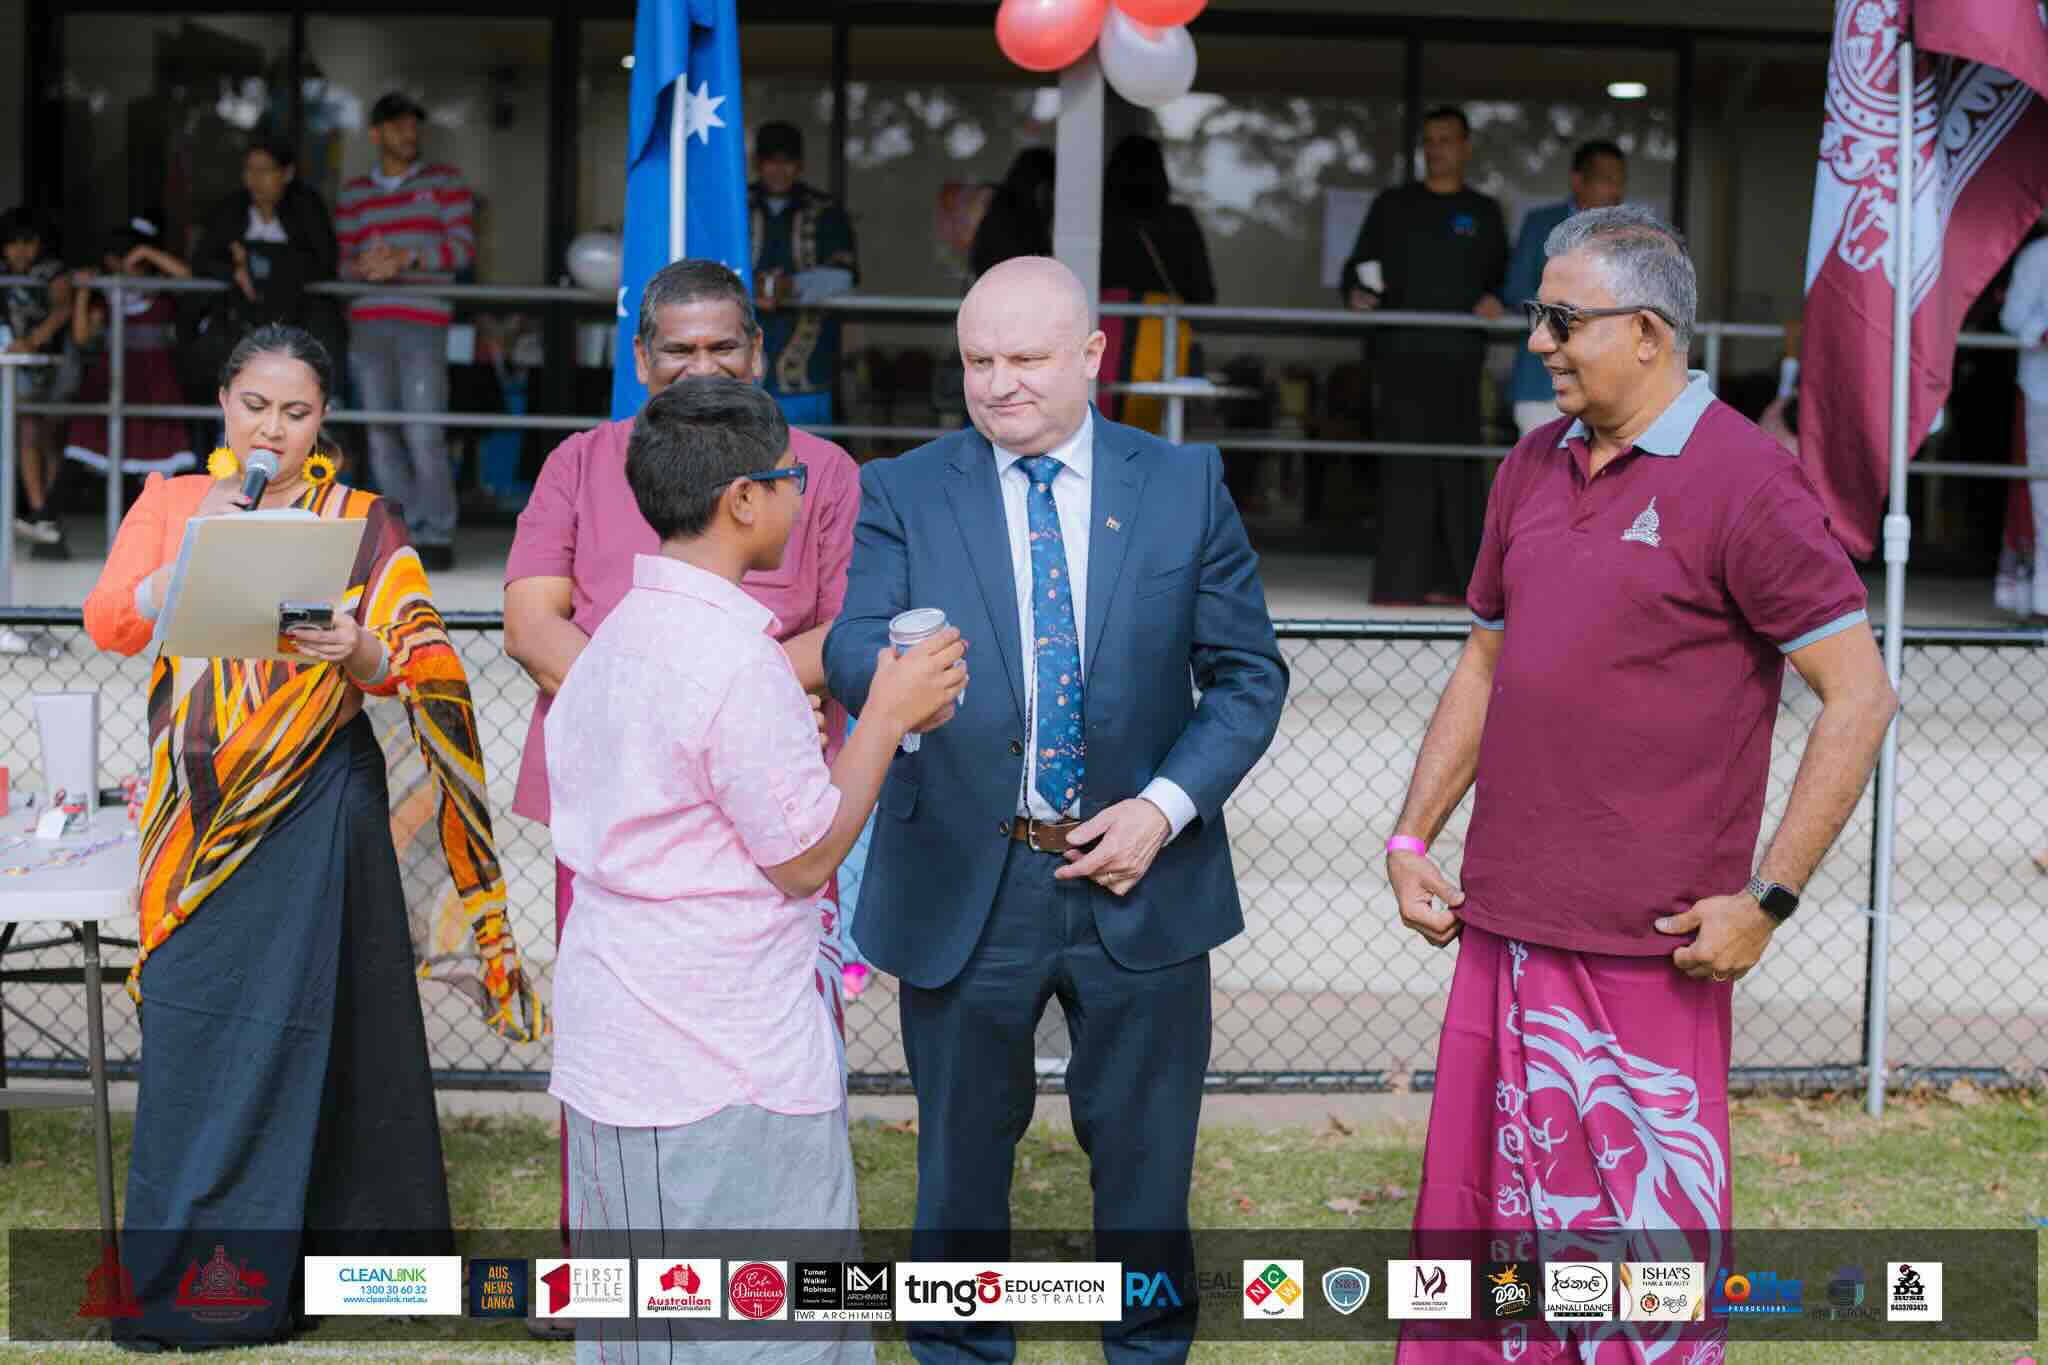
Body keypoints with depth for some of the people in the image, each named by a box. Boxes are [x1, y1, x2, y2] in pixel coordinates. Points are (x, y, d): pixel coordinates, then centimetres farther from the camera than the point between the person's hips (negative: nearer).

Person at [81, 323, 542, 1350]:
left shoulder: (362, 526, 4)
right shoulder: (171, 503, 10)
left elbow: (421, 667, -2)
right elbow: (108, 624, -3)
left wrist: (362, 655, -23)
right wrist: (196, 551, -17)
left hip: (315, 800, -2)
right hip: (202, 808, 2)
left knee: (291, 1024, -2)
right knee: (193, 1025, 2)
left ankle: (257, 1278, 5)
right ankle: (176, 1280, 12)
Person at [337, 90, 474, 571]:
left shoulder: (444, 182, 11)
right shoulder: (353, 194, 18)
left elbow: (463, 247, 1)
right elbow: (339, 261, 15)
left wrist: (407, 257, -13)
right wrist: (363, 266, -9)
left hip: (423, 323, -3)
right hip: (367, 327, 3)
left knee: (424, 433, -13)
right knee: (380, 434, 0)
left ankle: (437, 536, -6)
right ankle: (405, 532, 7)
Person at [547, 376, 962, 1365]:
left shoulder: (617, 635, 10)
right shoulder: (735, 657, -19)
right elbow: (806, 858, -14)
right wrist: (888, 716, -5)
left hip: (614, 1050, 9)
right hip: (723, 1073, -9)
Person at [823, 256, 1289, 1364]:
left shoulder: (1185, 485, 1)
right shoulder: (901, 494, -2)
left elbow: (1248, 672, 2)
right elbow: (853, 652, -16)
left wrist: (1165, 807, -12)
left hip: (1137, 881, 1)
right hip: (963, 887, 0)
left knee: (1144, 1159, 13)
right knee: (961, 1160, 13)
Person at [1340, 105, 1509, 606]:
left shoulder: (1483, 212, 15)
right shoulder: (1392, 206, 12)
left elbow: (1502, 277, 16)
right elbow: (1357, 265, 11)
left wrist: (1496, 299, -6)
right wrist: (1356, 293, -10)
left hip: (1458, 355, 2)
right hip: (1401, 351, -2)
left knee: (1456, 465, 0)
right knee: (1405, 464, -9)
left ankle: (1449, 579, 6)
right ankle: (1400, 582, -10)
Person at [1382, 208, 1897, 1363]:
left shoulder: (1742, 481, -10)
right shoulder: (1536, 468, 12)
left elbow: (1860, 696, -11)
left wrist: (1767, 899, -14)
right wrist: (1412, 839, 13)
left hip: (1644, 945, -7)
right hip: (1504, 922, 7)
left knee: (1638, 1224, 0)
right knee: (1494, 1206, 13)